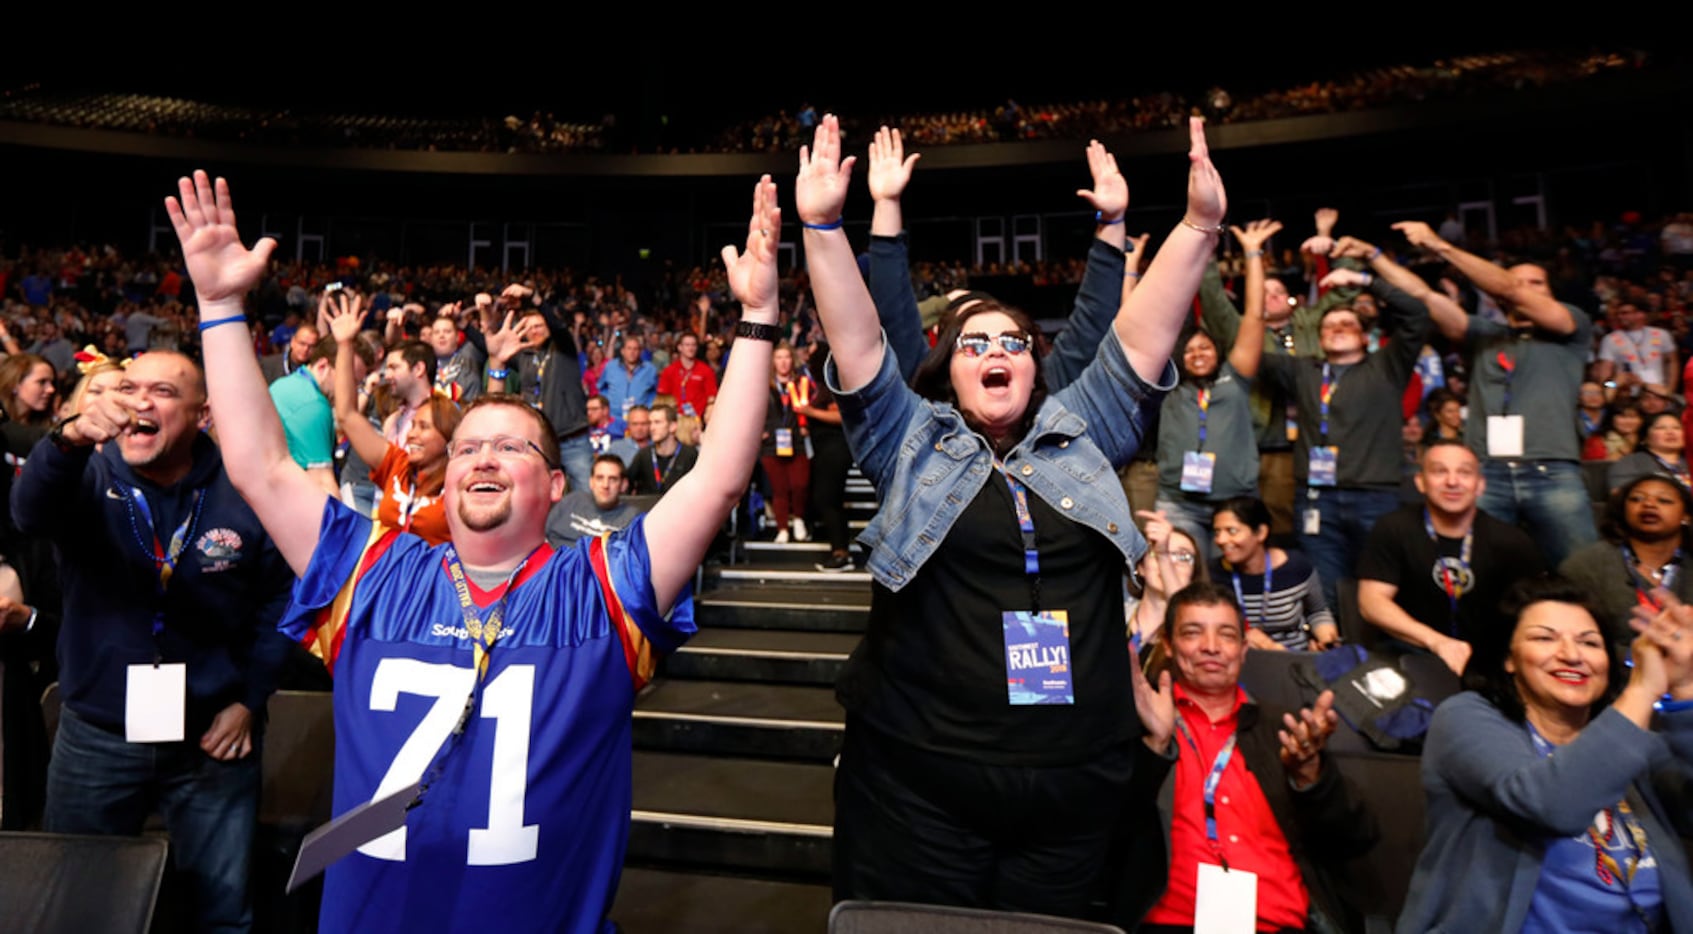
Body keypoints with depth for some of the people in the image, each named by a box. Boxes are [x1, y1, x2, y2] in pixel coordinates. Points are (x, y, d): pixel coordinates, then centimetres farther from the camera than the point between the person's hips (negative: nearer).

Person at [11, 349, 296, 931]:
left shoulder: (243, 495, -7)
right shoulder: (90, 478, -6)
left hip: (211, 736, -1)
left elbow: (275, 601, 1)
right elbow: (30, 513, -30)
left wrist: (250, 700, -3)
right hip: (95, 737, 1)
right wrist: (70, 440, -49)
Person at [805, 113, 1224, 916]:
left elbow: (1141, 341, 1)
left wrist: (1199, 225, -7)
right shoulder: (911, 440, 3)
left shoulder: (1082, 433, 9)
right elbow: (858, 343, -7)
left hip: (1072, 776, 3)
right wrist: (823, 226, -15)